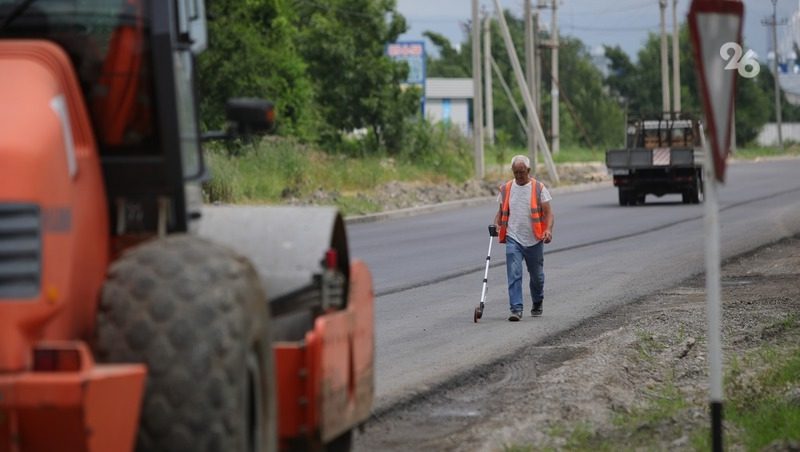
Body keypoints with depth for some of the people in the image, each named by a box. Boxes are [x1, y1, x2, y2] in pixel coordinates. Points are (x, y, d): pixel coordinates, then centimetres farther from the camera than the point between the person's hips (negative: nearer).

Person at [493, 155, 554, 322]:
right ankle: (516, 309, -16)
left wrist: (548, 230, -22)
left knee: (536, 275, 14)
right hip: (513, 239, 1)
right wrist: (496, 225, -4)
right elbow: (501, 212, 16)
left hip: (534, 239, -1)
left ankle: (537, 305, 36)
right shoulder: (505, 189, 6)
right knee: (514, 275, -13)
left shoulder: (539, 188, -2)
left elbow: (548, 212, -5)